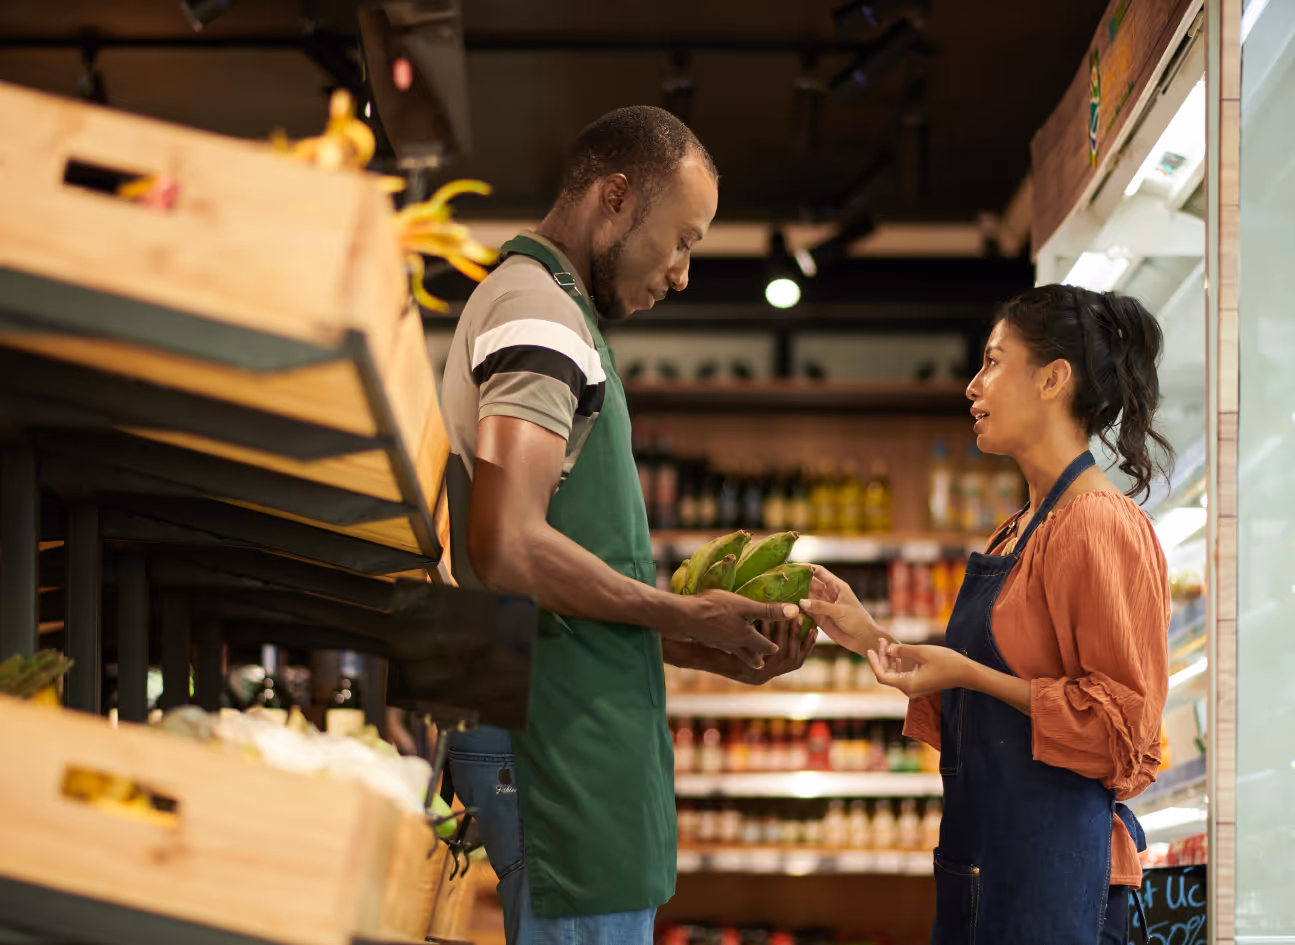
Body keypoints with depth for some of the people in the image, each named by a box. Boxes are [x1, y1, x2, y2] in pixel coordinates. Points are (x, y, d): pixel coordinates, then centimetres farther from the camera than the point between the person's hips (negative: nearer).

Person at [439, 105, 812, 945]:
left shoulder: (548, 309, 24)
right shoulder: (540, 313, -9)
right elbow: (507, 549, -21)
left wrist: (710, 648, 13)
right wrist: (687, 617, -11)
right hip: (559, 734, -10)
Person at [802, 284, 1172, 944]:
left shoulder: (1100, 525, -13)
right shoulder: (1019, 531, 16)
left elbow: (1123, 721, -16)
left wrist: (968, 672, -17)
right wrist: (872, 638, 13)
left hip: (1053, 862, -9)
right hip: (983, 853, 9)